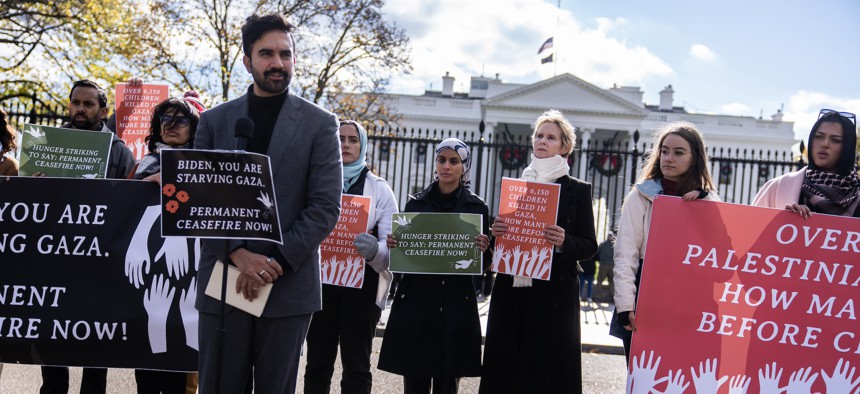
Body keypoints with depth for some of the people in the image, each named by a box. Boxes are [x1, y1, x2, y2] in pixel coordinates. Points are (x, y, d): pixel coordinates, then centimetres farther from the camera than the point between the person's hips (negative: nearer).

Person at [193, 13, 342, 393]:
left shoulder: (319, 124, 3)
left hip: (289, 285, -1)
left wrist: (276, 261, -13)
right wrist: (238, 253, -12)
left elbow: (325, 208, -3)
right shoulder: (214, 120, 9)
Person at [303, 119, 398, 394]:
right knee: (317, 364, 8)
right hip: (321, 283, 2)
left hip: (361, 286, -2)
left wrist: (375, 250, -26)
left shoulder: (379, 188, 3)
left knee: (356, 368, 2)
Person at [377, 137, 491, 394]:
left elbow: (483, 264, 5)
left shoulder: (477, 207, 5)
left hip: (456, 306, -1)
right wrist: (392, 244, -8)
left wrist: (483, 250, -15)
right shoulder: (416, 203, 9)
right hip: (415, 304, 1)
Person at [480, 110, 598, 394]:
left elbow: (589, 246, 1)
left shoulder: (578, 190, 4)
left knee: (546, 370, -4)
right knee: (504, 370, 3)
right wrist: (496, 231, -4)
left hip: (553, 295, -3)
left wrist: (564, 242, -18)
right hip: (510, 291, 4)